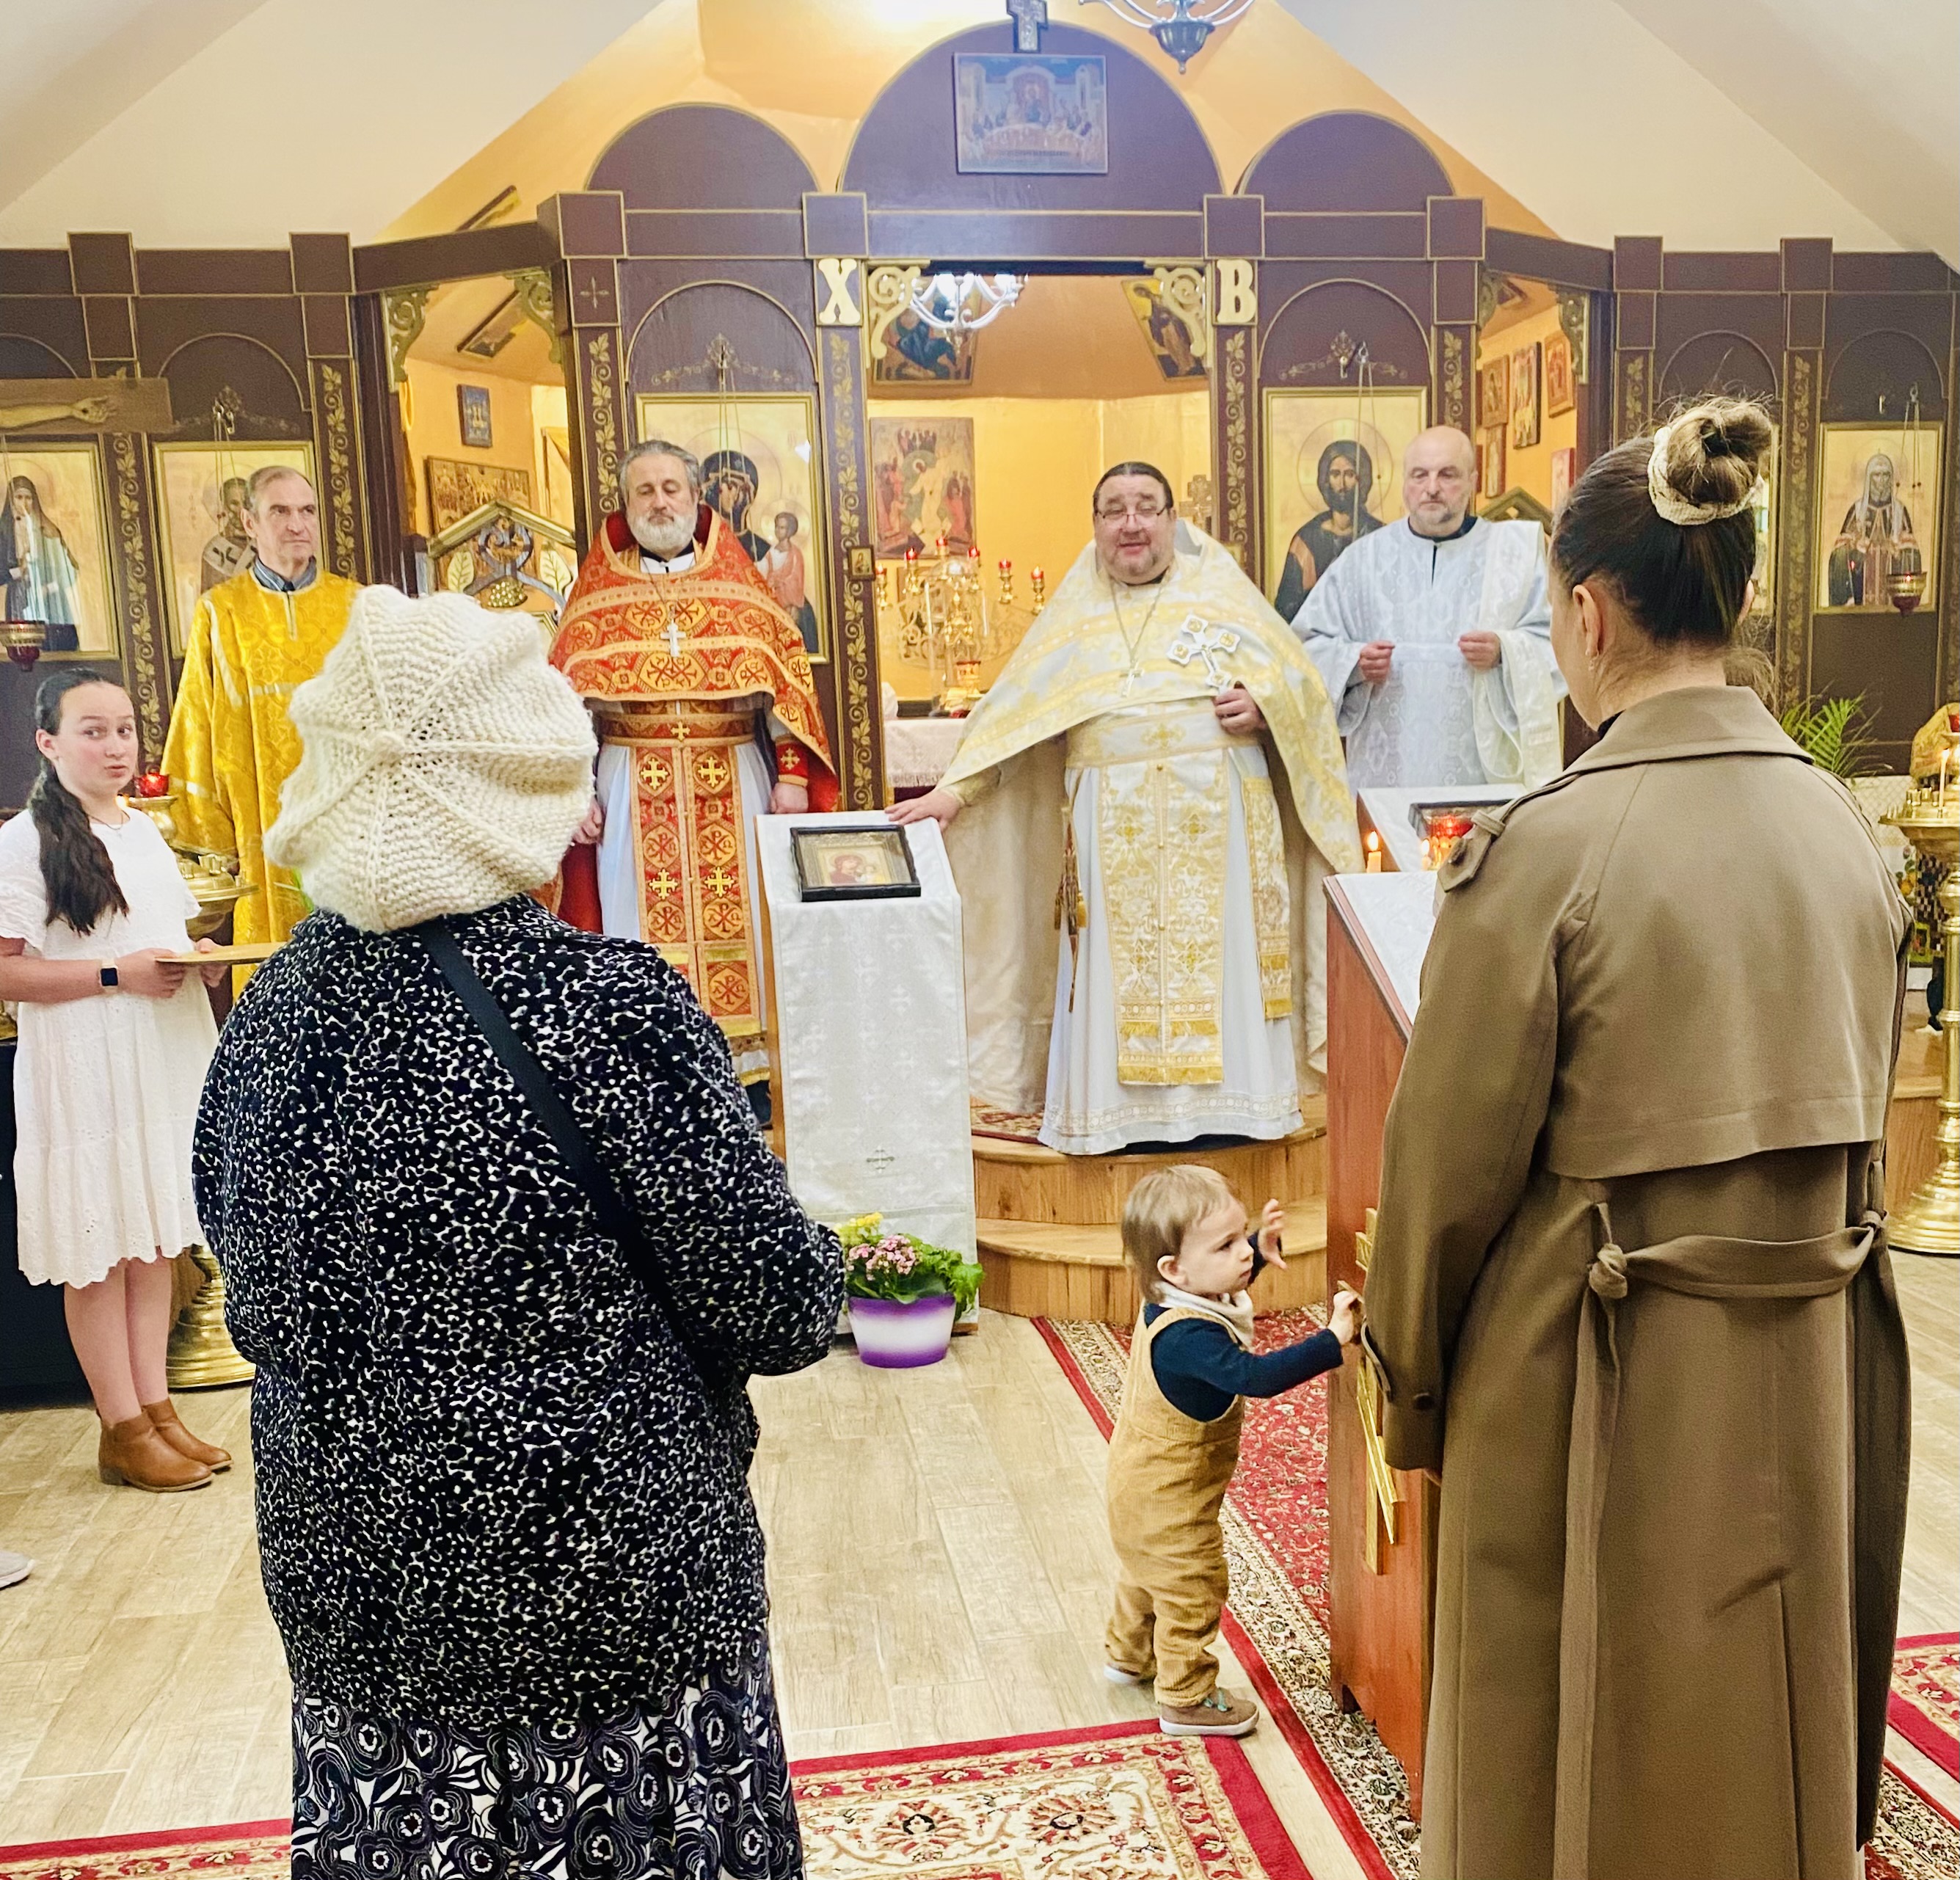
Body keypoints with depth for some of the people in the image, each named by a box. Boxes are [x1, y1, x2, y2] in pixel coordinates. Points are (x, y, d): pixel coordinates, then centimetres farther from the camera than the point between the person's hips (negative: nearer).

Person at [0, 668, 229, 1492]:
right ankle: (123, 1431, 12)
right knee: (98, 1253, 2)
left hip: (168, 1060, 7)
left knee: (155, 1240, 12)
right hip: (83, 1075, -6)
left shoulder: (145, 832, 13)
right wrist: (119, 973, -20)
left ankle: (156, 1406, 22)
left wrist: (197, 957, 4)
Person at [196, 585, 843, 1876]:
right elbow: (783, 1311, -19)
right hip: (605, 1588, -5)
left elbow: (258, 1306, 6)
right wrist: (809, 1269, 2)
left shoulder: (275, 1010, -6)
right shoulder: (607, 1006, -24)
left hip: (348, 1583, 5)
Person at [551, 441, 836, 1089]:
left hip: (734, 786, 0)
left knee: (739, 917, 1)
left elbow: (787, 678, 5)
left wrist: (792, 774, -3)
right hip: (632, 791, 0)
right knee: (645, 922, 0)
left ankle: (752, 1065, 10)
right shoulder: (595, 593, 9)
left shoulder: (738, 584, 9)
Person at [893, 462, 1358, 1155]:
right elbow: (1011, 711, 7)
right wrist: (953, 792, -4)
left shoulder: (1220, 591, 10)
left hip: (1216, 818, -1)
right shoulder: (1074, 615, 13)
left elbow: (1297, 677, 8)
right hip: (1114, 829, 1)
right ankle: (1117, 1109, 5)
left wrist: (1262, 704, -13)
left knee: (1221, 960, -1)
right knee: (1116, 970, -1)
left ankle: (1226, 1098, 8)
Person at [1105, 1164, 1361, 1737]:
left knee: (1147, 1574, 30)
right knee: (1192, 1593, 9)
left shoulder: (1172, 1302, -8)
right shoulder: (1189, 1336, -37)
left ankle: (1129, 1655, 52)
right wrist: (1332, 1340, -47)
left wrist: (1261, 1250, 2)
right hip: (1169, 1499, -10)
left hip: (1143, 1488, 10)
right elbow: (1256, 1376, -46)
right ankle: (1187, 1701, 26)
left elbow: (1220, 1290, 14)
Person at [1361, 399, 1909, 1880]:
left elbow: (1454, 1152, -15)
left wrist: (1409, 1374, 0)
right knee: (1776, 1733, 26)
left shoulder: (1546, 846, -21)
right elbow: (1865, 1105, 9)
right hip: (1810, 1362, 6)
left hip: (1604, 1376, -5)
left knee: (1581, 1754, 17)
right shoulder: (1844, 823, -1)